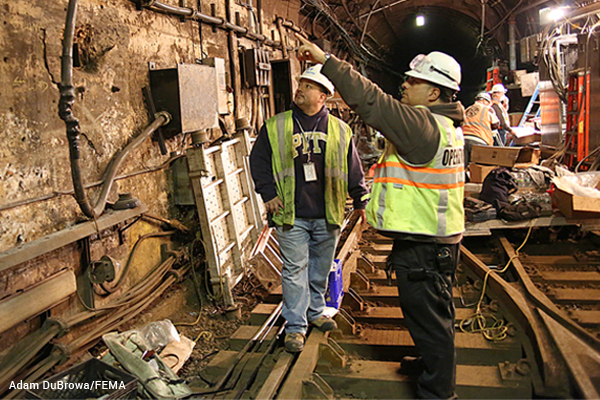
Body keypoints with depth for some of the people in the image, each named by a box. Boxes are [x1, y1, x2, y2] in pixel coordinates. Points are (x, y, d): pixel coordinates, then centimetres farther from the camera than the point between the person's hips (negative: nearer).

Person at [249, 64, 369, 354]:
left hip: (327, 216, 2)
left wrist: (360, 201, 12)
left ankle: (315, 311, 36)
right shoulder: (276, 126, 2)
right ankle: (295, 326, 13)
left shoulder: (339, 130, 6)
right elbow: (258, 160, 6)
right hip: (291, 215, -2)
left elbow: (353, 169, 12)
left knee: (321, 267, 15)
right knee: (295, 269, 1)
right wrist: (268, 194, -2)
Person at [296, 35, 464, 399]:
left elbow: (372, 102, -27)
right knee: (436, 311, 26)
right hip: (440, 236, 11)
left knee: (427, 315, 4)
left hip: (422, 243, -11)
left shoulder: (422, 125, -22)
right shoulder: (442, 123, 11)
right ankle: (435, 362, 47)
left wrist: (327, 60, -23)